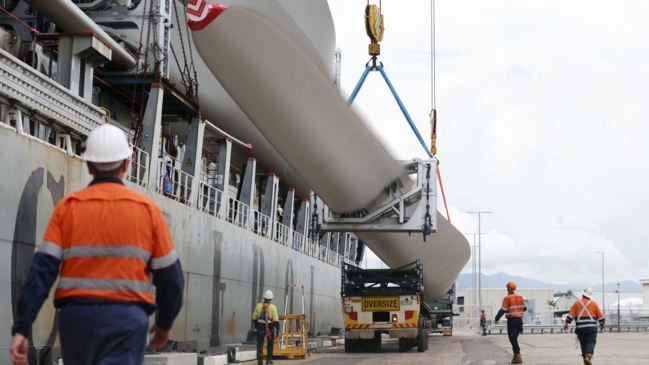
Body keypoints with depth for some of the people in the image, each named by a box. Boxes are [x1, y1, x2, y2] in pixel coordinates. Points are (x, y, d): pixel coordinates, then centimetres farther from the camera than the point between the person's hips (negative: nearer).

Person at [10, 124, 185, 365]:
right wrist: (164, 323, 18)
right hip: (126, 318, -2)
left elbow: (42, 271, -8)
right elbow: (170, 277, 2)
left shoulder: (67, 207, 2)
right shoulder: (147, 209, 1)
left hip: (77, 317, 2)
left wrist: (21, 329, -9)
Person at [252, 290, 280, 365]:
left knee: (260, 344, 6)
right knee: (270, 343, 19)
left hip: (260, 328, 1)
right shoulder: (273, 307, -9)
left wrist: (256, 325, 26)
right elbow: (276, 320, -13)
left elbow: (254, 318, 9)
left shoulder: (258, 306, -1)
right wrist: (277, 329, -6)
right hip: (270, 329, -1)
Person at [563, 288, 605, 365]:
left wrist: (566, 323, 0)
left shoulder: (576, 303, 7)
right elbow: (600, 315, 9)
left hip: (580, 328, 2)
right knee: (591, 343, -4)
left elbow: (571, 314, 0)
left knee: (583, 344, 10)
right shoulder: (593, 303, 6)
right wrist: (602, 324, 23)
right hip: (591, 328, -2)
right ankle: (588, 356, -28)